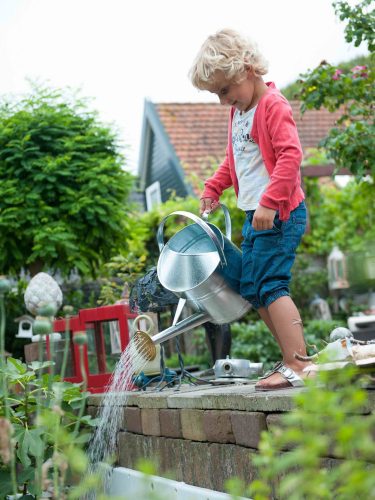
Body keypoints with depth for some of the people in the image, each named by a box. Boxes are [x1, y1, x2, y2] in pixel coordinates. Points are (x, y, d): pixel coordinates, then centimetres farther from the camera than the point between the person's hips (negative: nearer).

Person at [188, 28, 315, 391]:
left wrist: (269, 203, -28)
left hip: (279, 214, -10)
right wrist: (212, 188, 17)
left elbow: (290, 155, -23)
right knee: (251, 288, 11)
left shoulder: (273, 106, -12)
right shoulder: (237, 112, 16)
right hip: (254, 216, 10)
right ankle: (292, 357, 18)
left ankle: (298, 366, -14)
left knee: (271, 284, -15)